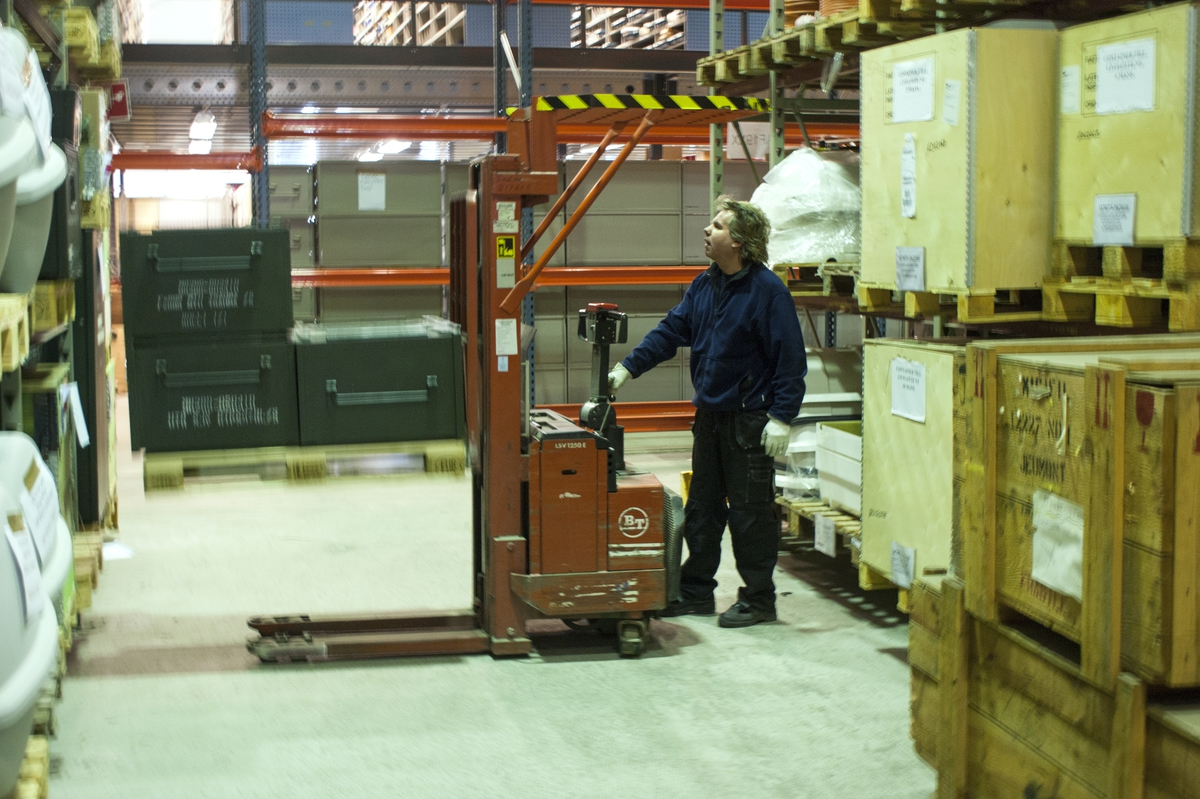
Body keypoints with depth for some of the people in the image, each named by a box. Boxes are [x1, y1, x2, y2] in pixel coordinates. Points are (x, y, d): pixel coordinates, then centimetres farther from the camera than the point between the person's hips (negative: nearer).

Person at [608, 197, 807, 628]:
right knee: (701, 508, 15)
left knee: (750, 512, 1)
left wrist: (781, 417, -19)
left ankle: (759, 599, 13)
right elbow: (671, 331, 12)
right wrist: (627, 368, 3)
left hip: (750, 421, -8)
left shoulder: (767, 290, -15)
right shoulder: (704, 285, 7)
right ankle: (696, 592, 26)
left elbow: (790, 358, -16)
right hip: (709, 415, 8)